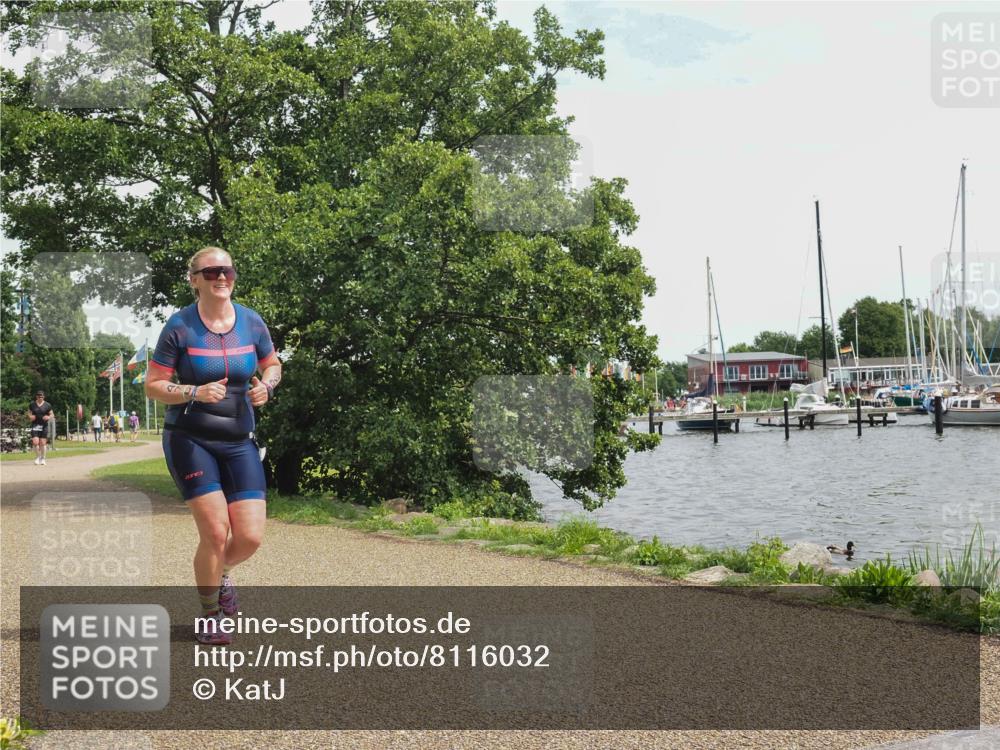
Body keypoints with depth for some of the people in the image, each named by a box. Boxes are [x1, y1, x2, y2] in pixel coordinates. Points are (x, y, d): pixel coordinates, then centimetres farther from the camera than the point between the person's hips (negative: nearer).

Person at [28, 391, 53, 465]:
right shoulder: (32, 404, 5)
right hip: (35, 425, 0)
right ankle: (37, 457, 12)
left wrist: (48, 417, -13)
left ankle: (42, 458, 16)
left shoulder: (47, 405, 2)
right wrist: (30, 416, -7)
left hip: (44, 426, 0)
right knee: (35, 442, -11)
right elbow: (29, 413, 15)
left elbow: (51, 414, 8)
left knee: (43, 443, 0)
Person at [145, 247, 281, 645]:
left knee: (250, 537, -5)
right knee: (215, 532, -11)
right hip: (189, 439, -3)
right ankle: (209, 616, 14)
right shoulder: (179, 326, -8)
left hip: (239, 441, 3)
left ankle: (222, 572, 33)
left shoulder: (252, 323, 1)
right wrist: (196, 393, -22)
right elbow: (153, 385, -5)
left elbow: (272, 365, 17)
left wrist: (265, 386, -6)